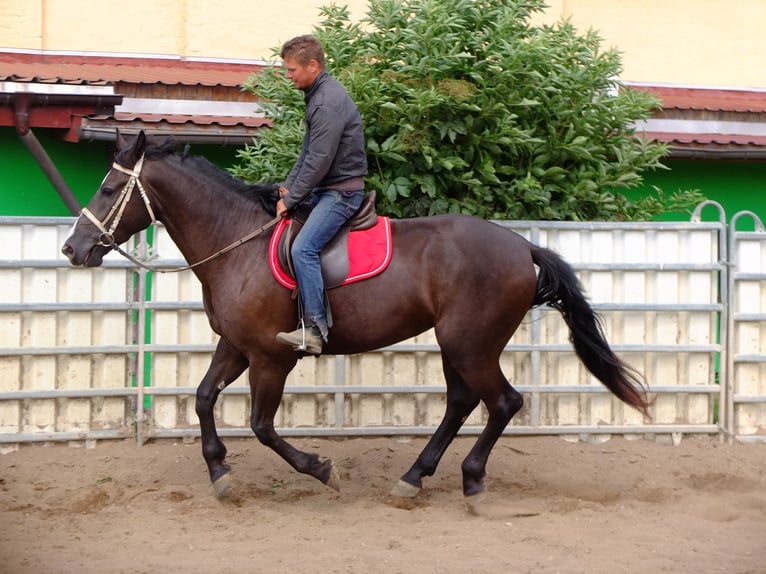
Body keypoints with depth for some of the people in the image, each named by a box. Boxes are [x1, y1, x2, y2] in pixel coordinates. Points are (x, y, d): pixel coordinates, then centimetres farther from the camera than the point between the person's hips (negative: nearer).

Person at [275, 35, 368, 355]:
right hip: (325, 188, 11)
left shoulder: (329, 102, -20)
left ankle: (314, 329, -28)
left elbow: (318, 161, -22)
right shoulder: (317, 95, 13)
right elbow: (308, 152, 19)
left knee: (303, 248, -26)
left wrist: (290, 200, -15)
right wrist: (288, 187, 8)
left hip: (342, 190, -11)